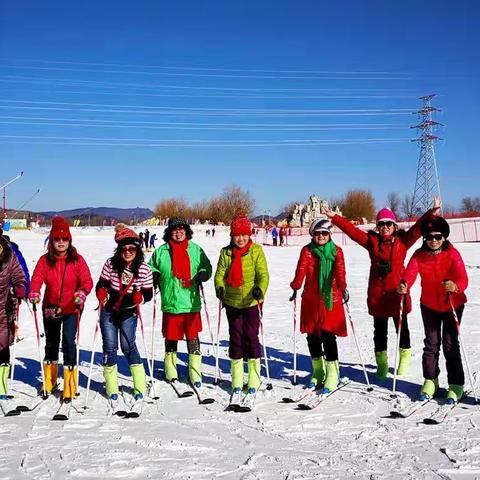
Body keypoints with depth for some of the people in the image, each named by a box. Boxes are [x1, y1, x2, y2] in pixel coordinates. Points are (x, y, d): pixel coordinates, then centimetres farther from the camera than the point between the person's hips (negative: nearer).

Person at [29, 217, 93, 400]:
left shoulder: (77, 260, -7)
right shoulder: (45, 260, -2)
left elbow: (87, 280, -13)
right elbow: (37, 279, -13)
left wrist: (82, 293, -33)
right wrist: (34, 293, -33)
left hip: (72, 308, -3)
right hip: (51, 308, 3)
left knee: (68, 341, -13)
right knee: (51, 343, 16)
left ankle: (69, 385, -2)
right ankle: (49, 381, 37)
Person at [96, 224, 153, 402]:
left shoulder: (144, 270, -15)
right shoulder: (111, 264, -13)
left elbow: (148, 294, -7)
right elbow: (102, 284, -5)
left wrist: (138, 297, -26)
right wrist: (101, 293, -26)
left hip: (129, 313, -1)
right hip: (108, 311, 1)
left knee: (128, 346, -4)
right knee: (110, 347, 3)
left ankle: (140, 385, 11)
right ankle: (111, 386, 18)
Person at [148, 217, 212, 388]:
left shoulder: (196, 250, 6)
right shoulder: (160, 252, 4)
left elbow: (207, 266, 12)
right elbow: (151, 268, 15)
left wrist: (203, 274, -8)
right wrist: (155, 276, -5)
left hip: (191, 303, 0)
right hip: (170, 303, 0)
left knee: (193, 338, 2)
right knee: (171, 338, 10)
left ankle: (195, 372, 12)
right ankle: (171, 371, 27)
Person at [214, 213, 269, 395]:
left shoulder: (256, 250, -5)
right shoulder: (226, 252, 3)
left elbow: (263, 274, -10)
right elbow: (220, 273, -2)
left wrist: (260, 289, -28)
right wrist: (219, 287, -22)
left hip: (252, 302, -2)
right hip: (232, 302, 3)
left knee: (251, 336, -2)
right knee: (235, 338, 9)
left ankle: (254, 379, 10)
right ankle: (237, 380, 19)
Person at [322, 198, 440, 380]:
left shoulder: (403, 240, 0)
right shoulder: (372, 240, 3)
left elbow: (418, 228, -10)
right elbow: (351, 229, 1)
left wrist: (431, 213, -22)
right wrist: (334, 217, -3)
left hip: (398, 291, -1)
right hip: (377, 292, 1)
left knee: (402, 327, 11)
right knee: (380, 329, 10)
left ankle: (404, 360, 28)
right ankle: (382, 363, 22)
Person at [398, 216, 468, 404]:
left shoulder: (452, 254, -18)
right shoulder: (419, 255, -10)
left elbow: (463, 279, -29)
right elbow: (410, 273, -26)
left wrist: (455, 286, -53)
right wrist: (404, 285, -48)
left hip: (452, 304, -2)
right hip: (429, 305, 2)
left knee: (450, 344, -2)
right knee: (431, 343, 7)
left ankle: (456, 385, 10)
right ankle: (430, 380, 22)